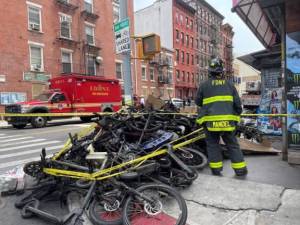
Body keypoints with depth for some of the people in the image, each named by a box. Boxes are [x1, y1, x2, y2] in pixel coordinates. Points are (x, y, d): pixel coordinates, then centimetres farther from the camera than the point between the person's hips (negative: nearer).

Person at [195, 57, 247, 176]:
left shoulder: (204, 85, -1)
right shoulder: (229, 84, 6)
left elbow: (197, 102, 10)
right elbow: (237, 103, 7)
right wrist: (236, 115, 21)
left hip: (210, 121, -2)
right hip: (228, 121, 2)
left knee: (213, 145, 10)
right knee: (232, 145, 14)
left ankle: (216, 170, 14)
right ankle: (240, 169, 20)